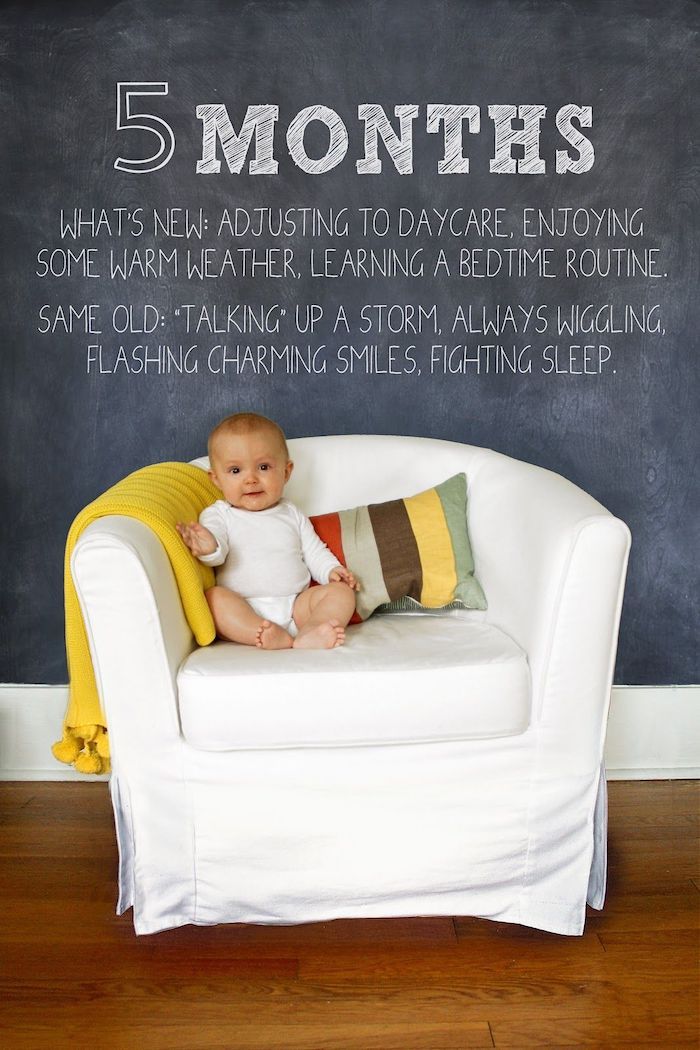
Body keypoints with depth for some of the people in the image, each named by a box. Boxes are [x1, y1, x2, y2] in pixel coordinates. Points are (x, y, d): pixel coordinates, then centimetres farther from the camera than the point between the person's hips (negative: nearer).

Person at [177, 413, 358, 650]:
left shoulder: (292, 514, 19)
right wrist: (210, 549, -37)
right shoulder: (218, 515, 7)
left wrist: (332, 570, 2)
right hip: (243, 611, -3)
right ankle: (277, 639, -49)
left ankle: (310, 632, -44)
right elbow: (218, 553, -11)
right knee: (213, 597, -31)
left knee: (341, 592, -16)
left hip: (295, 606, 4)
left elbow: (314, 551, 24)